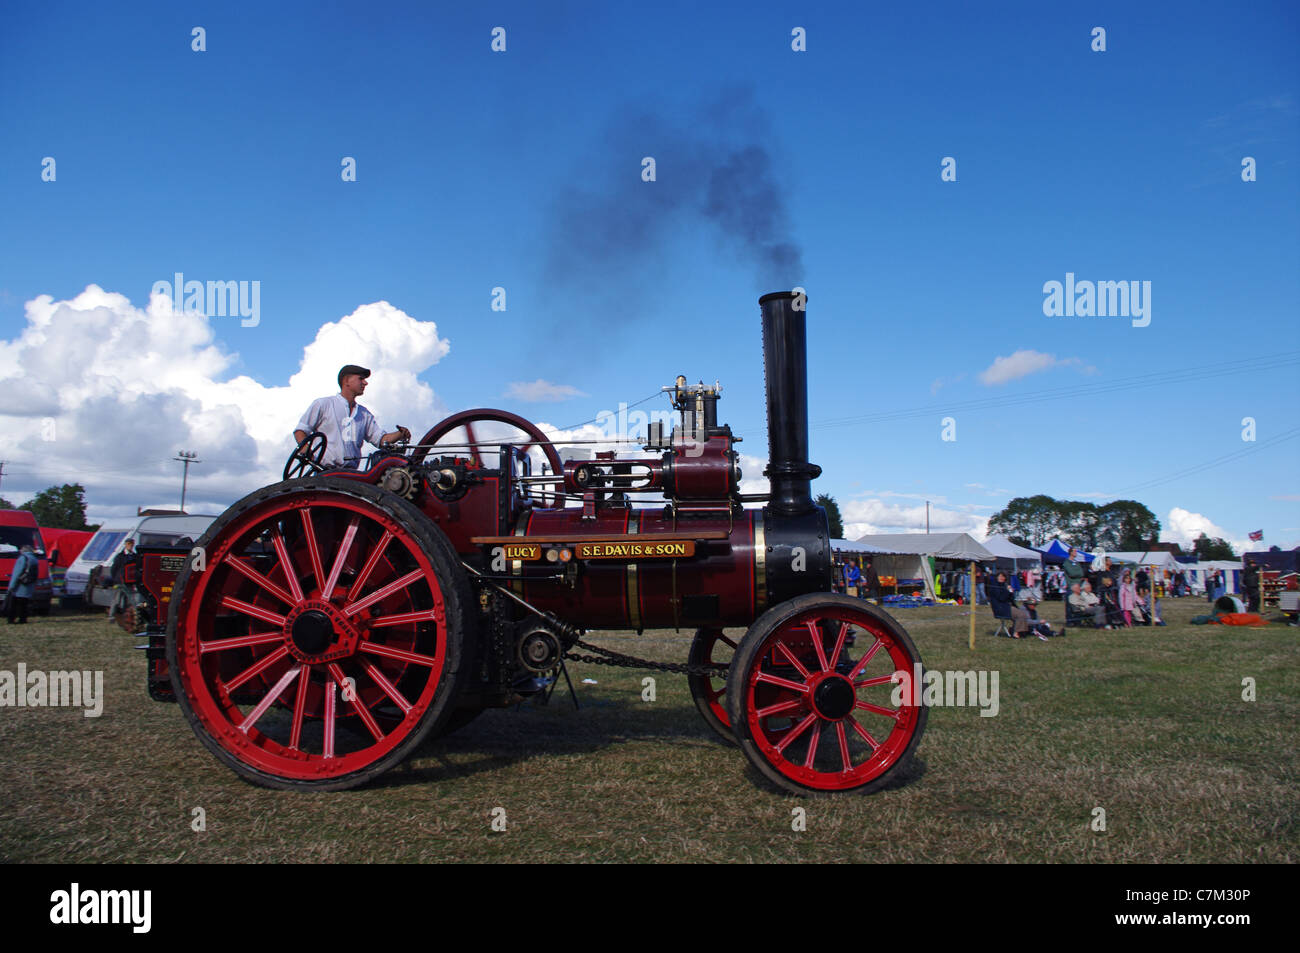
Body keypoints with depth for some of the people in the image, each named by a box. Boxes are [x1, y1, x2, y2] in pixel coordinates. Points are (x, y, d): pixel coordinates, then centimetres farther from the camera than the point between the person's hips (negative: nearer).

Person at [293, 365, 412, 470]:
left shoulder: (364, 414, 23)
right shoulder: (323, 404, 9)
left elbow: (380, 438, 17)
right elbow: (300, 431, 9)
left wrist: (400, 434, -2)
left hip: (351, 472, 4)